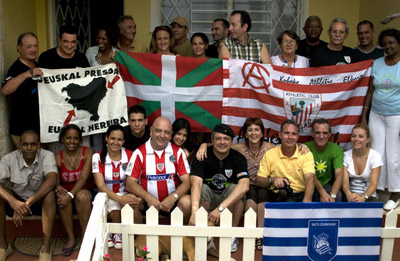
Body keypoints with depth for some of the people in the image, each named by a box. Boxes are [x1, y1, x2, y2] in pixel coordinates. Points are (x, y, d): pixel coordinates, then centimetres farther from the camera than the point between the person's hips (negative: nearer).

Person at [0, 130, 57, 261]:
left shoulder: (47, 156, -18)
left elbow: (51, 180, -34)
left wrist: (27, 203, -43)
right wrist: (13, 201, -48)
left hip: (40, 201, -1)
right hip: (16, 200, 1)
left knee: (50, 193, -33)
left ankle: (46, 248, -29)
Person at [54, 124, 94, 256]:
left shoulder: (87, 153, -8)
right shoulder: (58, 158, -1)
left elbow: (84, 178, -18)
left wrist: (71, 195, -32)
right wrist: (57, 187, -31)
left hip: (85, 191, -2)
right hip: (66, 191, 2)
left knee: (82, 195, -35)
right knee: (62, 199, -32)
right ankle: (71, 239, -17)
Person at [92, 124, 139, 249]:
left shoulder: (130, 155, -5)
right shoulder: (98, 157, -7)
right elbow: (101, 186, -14)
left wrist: (136, 197, -30)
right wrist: (120, 198, -30)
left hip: (125, 195, 0)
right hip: (106, 195, 0)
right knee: (113, 203, -34)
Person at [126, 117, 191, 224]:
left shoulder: (177, 152, 1)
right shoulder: (140, 152, -2)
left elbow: (187, 181, -3)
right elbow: (130, 183, -7)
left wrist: (173, 197, -21)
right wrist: (148, 197, -23)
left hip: (171, 200, 1)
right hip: (147, 200, 0)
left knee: (187, 202, -27)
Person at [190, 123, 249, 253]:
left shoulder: (238, 158, -15)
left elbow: (244, 186, -32)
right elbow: (196, 183, -32)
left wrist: (221, 208, -44)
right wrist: (195, 210, -50)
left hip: (229, 198, 0)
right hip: (209, 198, 0)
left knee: (235, 188, -30)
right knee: (203, 189, -31)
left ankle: (233, 236, -14)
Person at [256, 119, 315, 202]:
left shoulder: (306, 154, 2)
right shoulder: (269, 154, 5)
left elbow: (310, 179, -14)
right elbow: (258, 180, 6)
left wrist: (306, 201, -32)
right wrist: (272, 180, -16)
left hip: (300, 196, 1)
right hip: (276, 197, -1)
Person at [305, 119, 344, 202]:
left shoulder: (337, 149, -6)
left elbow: (339, 174, -20)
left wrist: (332, 195, -36)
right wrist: (322, 192, -33)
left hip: (327, 185, 2)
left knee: (338, 195, -29)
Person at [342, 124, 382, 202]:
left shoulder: (375, 156, -4)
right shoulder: (346, 155, 0)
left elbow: (373, 184, -12)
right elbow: (344, 181, -8)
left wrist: (363, 197, -33)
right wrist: (348, 194, -32)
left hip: (368, 196, -1)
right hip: (350, 195, 1)